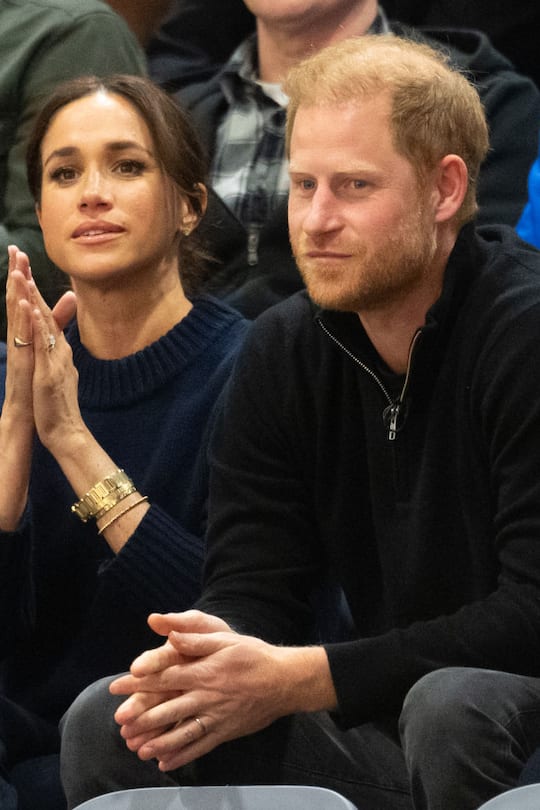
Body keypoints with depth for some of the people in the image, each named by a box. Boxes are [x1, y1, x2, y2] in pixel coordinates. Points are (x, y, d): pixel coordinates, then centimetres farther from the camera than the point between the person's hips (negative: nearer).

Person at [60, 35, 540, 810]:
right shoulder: (282, 352, 5)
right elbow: (252, 589, 4)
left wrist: (297, 680, -26)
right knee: (107, 723, -8)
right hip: (380, 736, 6)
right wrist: (209, 659, -22)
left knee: (450, 703, -38)